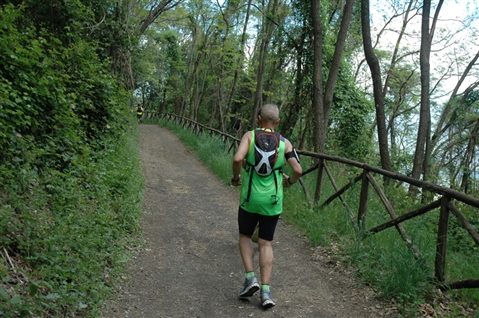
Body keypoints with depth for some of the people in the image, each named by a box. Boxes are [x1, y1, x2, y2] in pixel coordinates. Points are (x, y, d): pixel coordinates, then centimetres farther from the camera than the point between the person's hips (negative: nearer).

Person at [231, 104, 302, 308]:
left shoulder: (249, 136, -3)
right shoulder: (284, 143, 1)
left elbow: (237, 159, -19)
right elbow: (298, 170, -5)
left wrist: (235, 178, -1)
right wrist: (289, 181, 16)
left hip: (250, 199, -1)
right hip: (273, 202, 1)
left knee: (245, 236, 20)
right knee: (266, 243, 11)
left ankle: (250, 277, 7)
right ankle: (265, 290, 7)